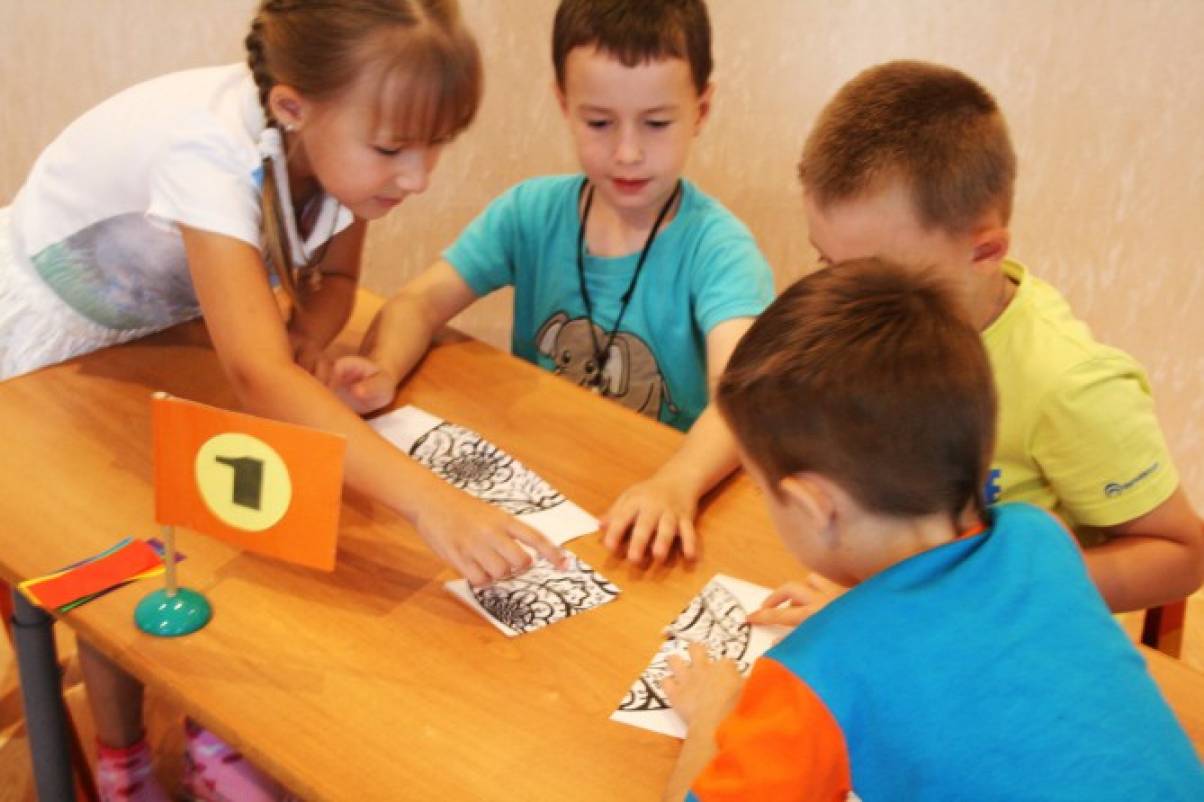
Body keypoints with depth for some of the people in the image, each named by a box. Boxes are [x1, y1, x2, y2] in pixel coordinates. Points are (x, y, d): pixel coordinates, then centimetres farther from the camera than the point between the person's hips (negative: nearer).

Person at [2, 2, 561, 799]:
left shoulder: (346, 136, -23)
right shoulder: (209, 149, -43)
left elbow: (332, 278, -5)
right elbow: (257, 374, -53)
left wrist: (307, 337, -29)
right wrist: (431, 500, -65)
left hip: (163, 328, 5)